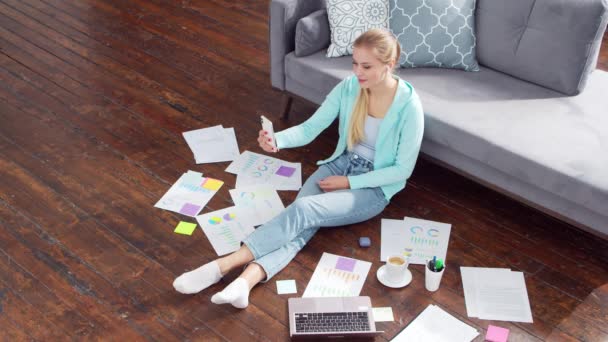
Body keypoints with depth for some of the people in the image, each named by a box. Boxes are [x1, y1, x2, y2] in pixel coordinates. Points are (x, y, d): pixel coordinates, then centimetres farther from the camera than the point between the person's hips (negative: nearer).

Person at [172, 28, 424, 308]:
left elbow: (403, 169, -13)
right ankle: (245, 281, -45)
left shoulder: (409, 106, -18)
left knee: (303, 210, -30)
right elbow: (310, 129, -4)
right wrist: (277, 140, -25)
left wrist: (349, 183, -16)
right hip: (341, 164, 5)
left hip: (374, 188, -5)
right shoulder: (348, 88, -5)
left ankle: (224, 265, -33)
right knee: (301, 223, -25)